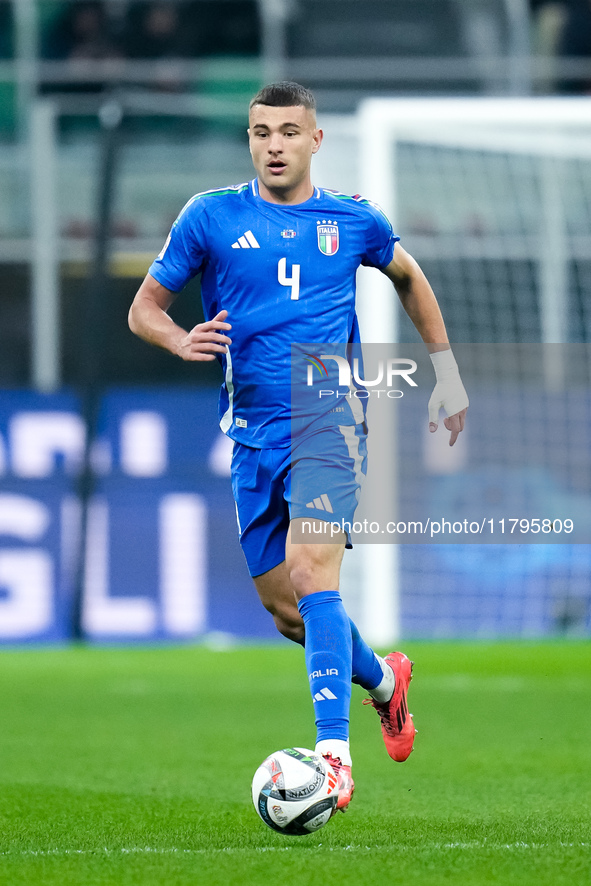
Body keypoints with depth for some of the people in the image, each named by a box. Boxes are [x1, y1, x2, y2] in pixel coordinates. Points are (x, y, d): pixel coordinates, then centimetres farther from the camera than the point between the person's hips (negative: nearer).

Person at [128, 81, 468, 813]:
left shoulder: (352, 220, 5)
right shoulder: (211, 216, 3)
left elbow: (407, 277, 25)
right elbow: (144, 307, 7)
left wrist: (446, 370, 22)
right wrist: (183, 341, -15)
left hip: (328, 417, -3)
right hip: (253, 435, 3)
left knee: (311, 572, -24)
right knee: (282, 608, 8)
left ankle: (332, 753, -29)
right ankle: (383, 680, 38)